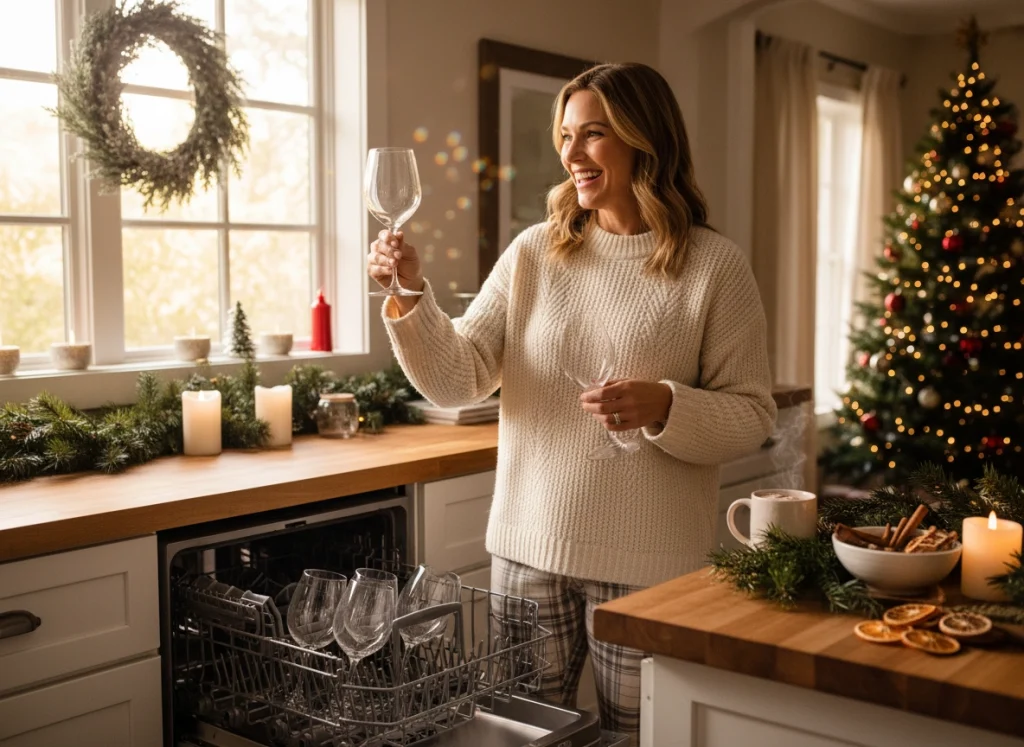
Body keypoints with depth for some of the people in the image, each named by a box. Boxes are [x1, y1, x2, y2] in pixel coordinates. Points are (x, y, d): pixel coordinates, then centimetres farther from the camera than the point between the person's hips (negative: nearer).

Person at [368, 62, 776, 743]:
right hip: (528, 548, 3)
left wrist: (663, 408, -23)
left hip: (648, 562, -3)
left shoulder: (714, 265, -5)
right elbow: (457, 381, -1)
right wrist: (411, 295, -16)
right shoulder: (535, 252, 3)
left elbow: (752, 416, -5)